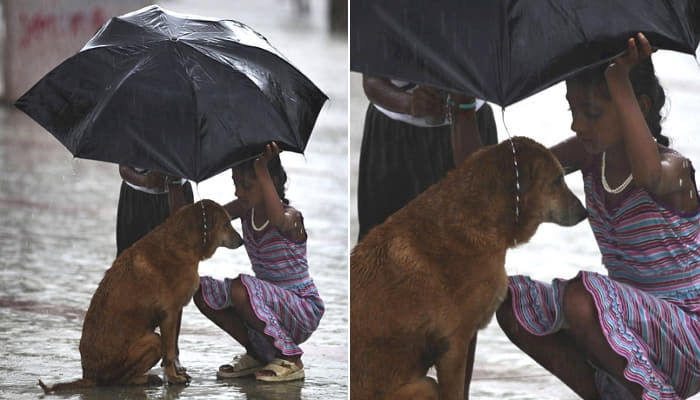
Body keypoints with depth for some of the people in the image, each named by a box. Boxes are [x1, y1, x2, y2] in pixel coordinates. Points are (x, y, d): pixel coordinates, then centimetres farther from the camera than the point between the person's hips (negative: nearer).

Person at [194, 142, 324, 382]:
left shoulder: (291, 217, -21)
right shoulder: (246, 209, 2)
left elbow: (277, 220, -46)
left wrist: (261, 169, -47)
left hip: (304, 312, -8)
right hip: (273, 306, 8)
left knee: (240, 289, -32)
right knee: (203, 291, -7)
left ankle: (291, 360, -16)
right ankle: (256, 353, 8)